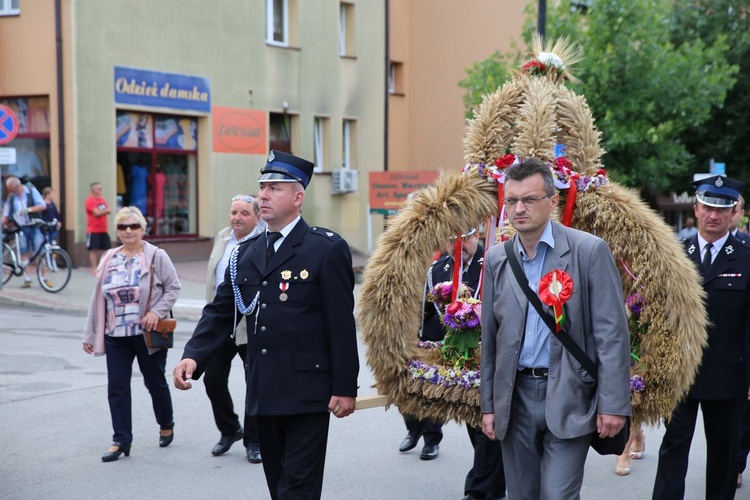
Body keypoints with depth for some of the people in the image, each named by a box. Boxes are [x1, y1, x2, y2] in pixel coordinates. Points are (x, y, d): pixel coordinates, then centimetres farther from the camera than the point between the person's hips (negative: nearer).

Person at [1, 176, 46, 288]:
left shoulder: (31, 191, -3)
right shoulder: (11, 197, 7)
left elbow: (43, 205, -10)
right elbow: (6, 214, 9)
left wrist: (28, 209, -22)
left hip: (34, 227, -3)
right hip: (21, 228, 3)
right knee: (24, 254, 4)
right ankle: (27, 279, 9)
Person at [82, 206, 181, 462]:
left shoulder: (156, 256, -4)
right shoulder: (109, 259, 8)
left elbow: (173, 287, -3)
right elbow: (98, 299, 10)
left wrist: (157, 311, -18)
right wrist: (90, 334, 10)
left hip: (147, 334, -3)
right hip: (115, 335, 4)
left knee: (155, 382, 10)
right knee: (117, 388, 0)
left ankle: (166, 426, 34)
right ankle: (121, 441, 7)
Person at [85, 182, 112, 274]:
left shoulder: (102, 200, 13)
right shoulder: (90, 200, -11)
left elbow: (109, 211, 7)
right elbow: (96, 212, -19)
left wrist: (101, 211, -12)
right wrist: (105, 211, -4)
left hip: (103, 230, 7)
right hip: (93, 230, -7)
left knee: (102, 249, 8)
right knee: (94, 249, -5)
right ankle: (94, 268, -2)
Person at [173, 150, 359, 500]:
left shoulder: (327, 249, -6)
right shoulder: (246, 253, 11)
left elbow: (342, 323, -9)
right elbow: (220, 311, 10)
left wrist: (345, 387, -11)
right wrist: (193, 356, -7)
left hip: (307, 392, -6)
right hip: (264, 392, 6)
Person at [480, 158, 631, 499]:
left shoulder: (589, 250, -6)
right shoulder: (496, 259, 8)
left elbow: (612, 333, -8)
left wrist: (613, 404, -13)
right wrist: (488, 404, 11)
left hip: (568, 397, -4)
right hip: (515, 397, 4)